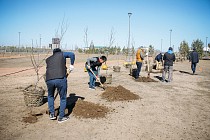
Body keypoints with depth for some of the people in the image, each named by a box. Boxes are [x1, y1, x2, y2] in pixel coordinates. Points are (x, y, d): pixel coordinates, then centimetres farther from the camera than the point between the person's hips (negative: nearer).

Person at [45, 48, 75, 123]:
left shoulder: (48, 59, 27)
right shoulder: (61, 54, 18)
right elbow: (72, 54, 4)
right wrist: (71, 65, 14)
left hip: (49, 80, 4)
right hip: (60, 79, -3)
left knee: (50, 96, 30)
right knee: (63, 98, 15)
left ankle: (52, 114, 29)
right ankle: (61, 117, 21)